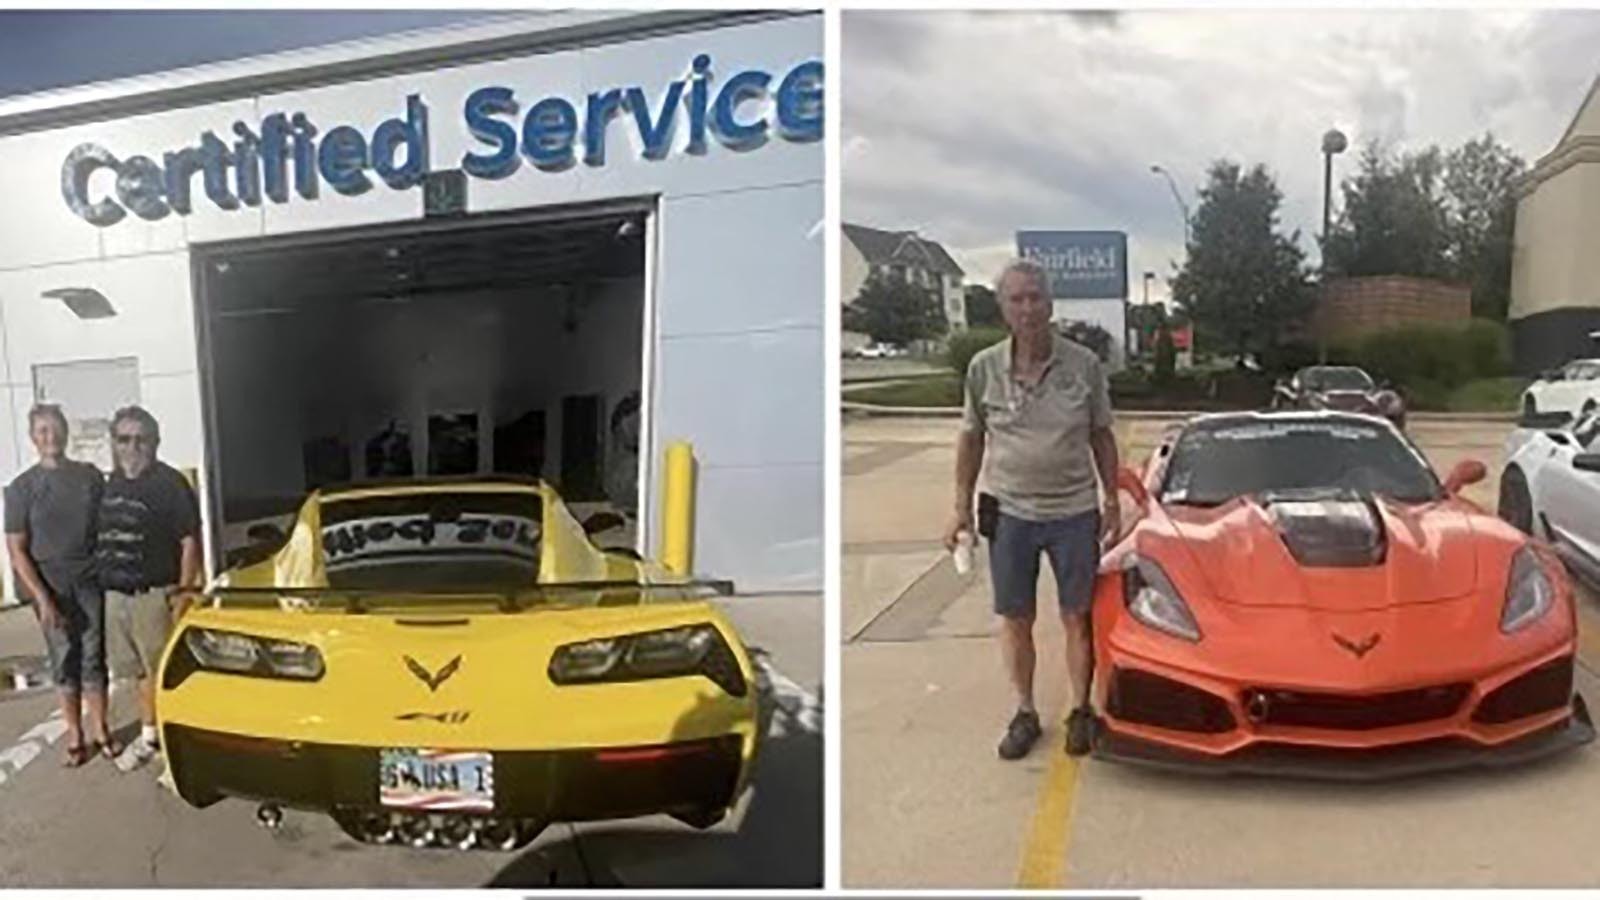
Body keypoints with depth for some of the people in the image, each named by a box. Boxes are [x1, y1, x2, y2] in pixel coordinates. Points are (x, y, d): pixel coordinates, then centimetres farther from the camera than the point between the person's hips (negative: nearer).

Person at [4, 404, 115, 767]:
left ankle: (101, 732, 17)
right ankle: (75, 739, 16)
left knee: (93, 658, 7)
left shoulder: (90, 475, 3)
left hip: (91, 583, 1)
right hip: (52, 588, -1)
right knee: (64, 662, 7)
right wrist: (42, 597, -10)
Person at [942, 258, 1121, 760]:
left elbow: (1101, 437, 6)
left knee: (1078, 618, 8)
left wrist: (1111, 502, 4)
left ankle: (1081, 711, 25)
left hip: (1075, 511, 0)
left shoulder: (1084, 365, -3)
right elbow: (972, 439, 6)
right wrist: (962, 506, 3)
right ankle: (1025, 713, 25)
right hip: (1010, 512, 1)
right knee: (1015, 620, 9)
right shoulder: (984, 369, -3)